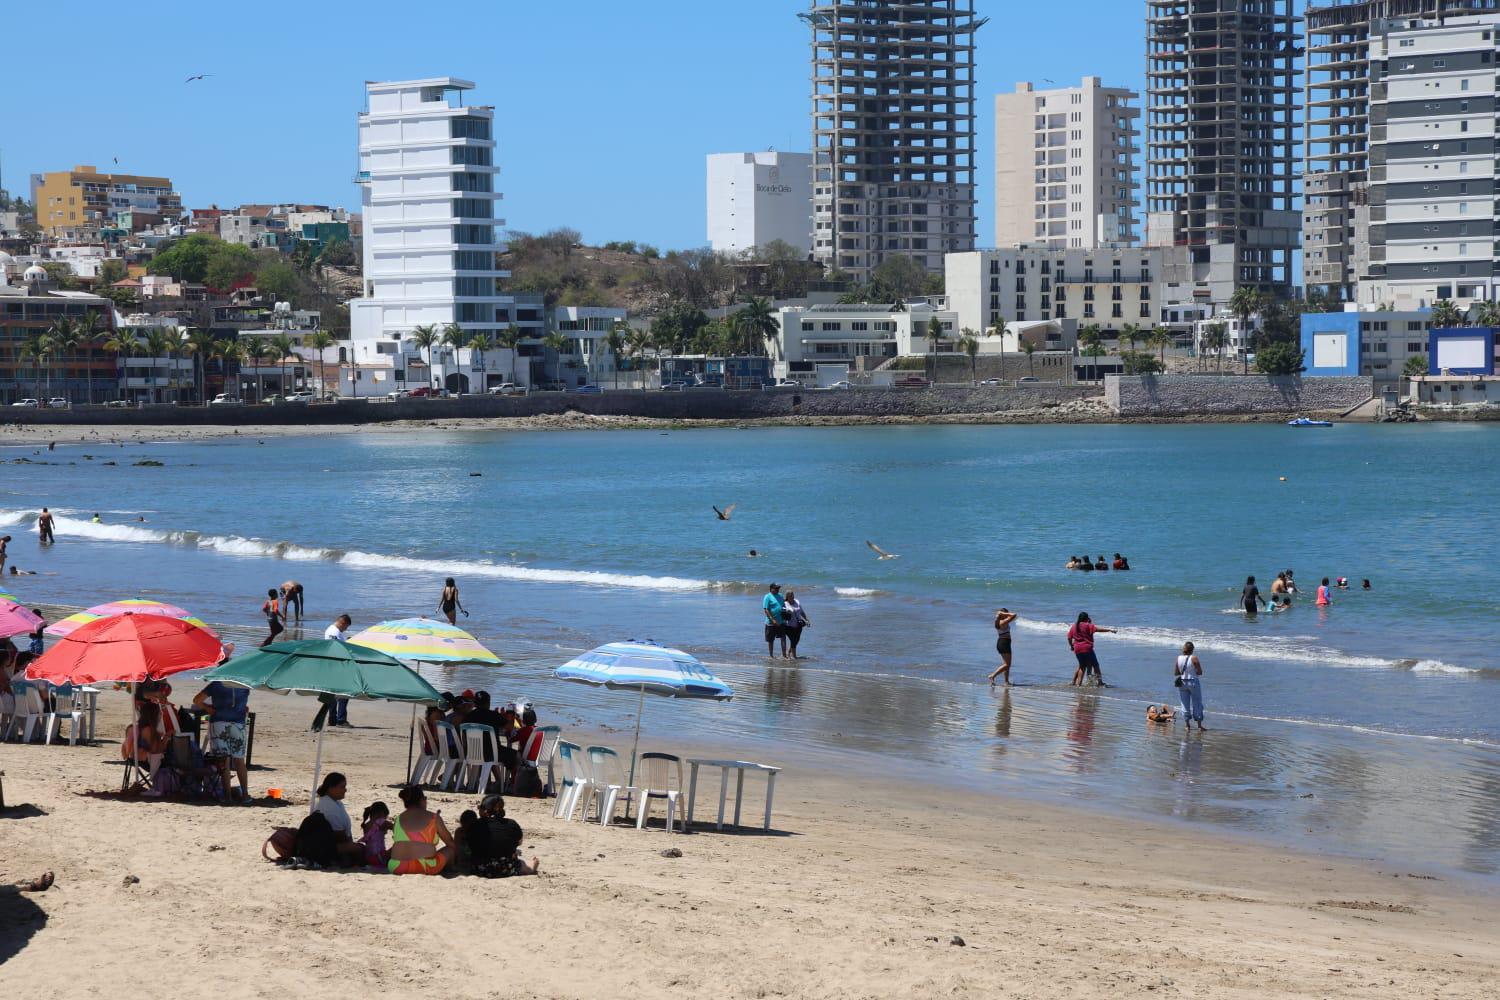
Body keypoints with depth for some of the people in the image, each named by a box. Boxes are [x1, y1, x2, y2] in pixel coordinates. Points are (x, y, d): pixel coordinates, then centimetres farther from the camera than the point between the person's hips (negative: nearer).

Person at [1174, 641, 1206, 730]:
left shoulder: (1178, 658, -3)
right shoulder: (1194, 658, -15)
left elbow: (1175, 673, 2)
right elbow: (1200, 672, -13)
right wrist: (1193, 672, 6)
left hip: (1182, 683, 3)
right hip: (1193, 682, -3)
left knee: (1185, 705, 12)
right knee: (1197, 704, 7)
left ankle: (1187, 724, 13)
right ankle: (1199, 725, 9)